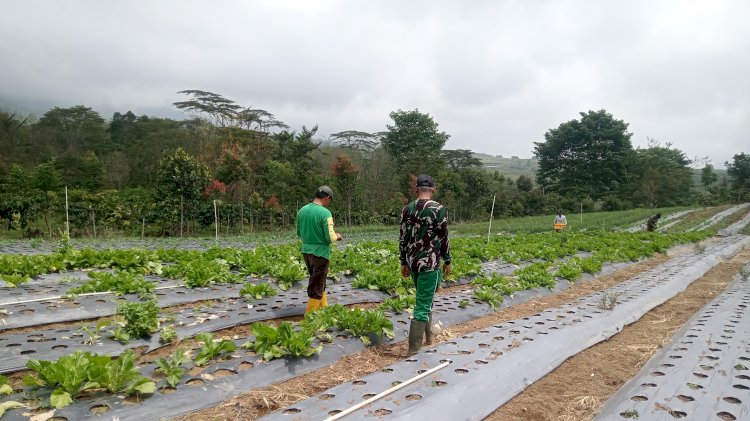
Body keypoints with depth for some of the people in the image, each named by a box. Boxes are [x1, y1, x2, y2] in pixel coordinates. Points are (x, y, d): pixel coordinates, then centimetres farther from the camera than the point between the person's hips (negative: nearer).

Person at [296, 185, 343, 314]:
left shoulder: (302, 210, 3)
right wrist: (337, 236, 3)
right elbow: (330, 238, -18)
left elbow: (299, 233, 12)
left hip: (306, 251, 7)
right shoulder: (325, 213, -17)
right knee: (317, 285, 3)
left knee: (318, 281, 21)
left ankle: (324, 307, 32)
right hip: (320, 252, -7)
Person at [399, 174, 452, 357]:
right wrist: (447, 261, 4)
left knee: (425, 298, 25)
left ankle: (428, 335, 37)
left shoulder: (407, 209, 3)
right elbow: (443, 239, -8)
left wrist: (404, 263, 13)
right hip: (429, 262, -6)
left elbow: (403, 238, 6)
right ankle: (413, 349, 1)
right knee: (423, 306, -1)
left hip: (412, 261, 6)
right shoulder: (439, 209, -11)